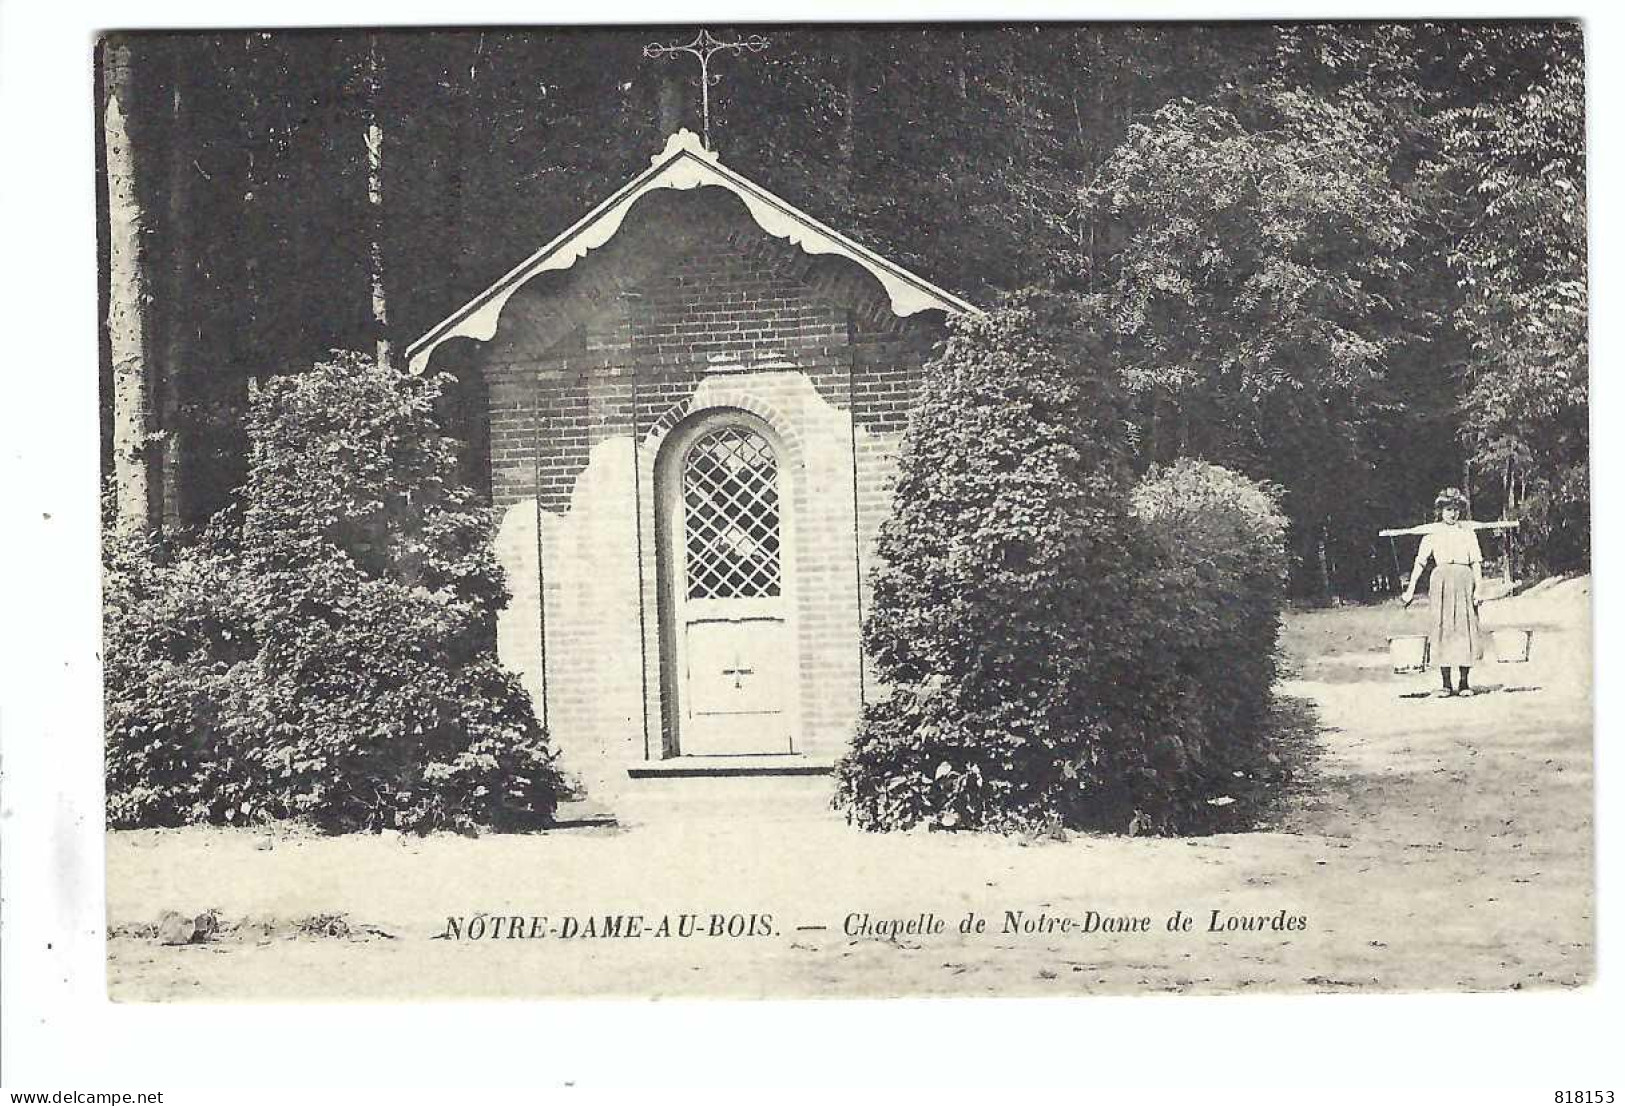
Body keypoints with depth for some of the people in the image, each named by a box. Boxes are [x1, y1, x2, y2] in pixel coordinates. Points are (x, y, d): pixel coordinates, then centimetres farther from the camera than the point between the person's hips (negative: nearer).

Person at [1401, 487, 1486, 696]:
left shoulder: (1468, 531, 10)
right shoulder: (1433, 533, 8)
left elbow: (1476, 562, 6)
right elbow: (1420, 561, 4)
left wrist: (1478, 588, -4)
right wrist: (1410, 588, -3)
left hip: (1464, 579, 1)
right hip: (1441, 580, -1)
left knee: (1465, 629, -3)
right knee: (1442, 629, -3)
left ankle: (1464, 683, 3)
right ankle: (1446, 684, 1)